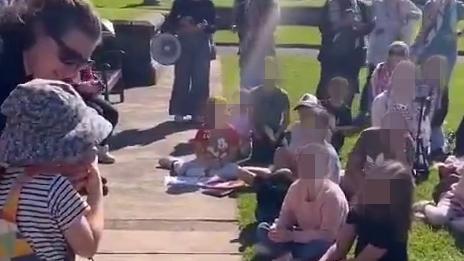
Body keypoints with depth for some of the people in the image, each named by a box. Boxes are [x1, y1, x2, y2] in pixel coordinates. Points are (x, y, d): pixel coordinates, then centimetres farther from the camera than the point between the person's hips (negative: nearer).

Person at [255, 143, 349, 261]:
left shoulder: (333, 195, -24)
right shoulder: (296, 187, -7)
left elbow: (328, 235, -28)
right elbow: (286, 216, 1)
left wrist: (292, 236, -34)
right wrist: (277, 229, -24)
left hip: (325, 244, -5)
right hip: (303, 237, 6)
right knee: (263, 229, -9)